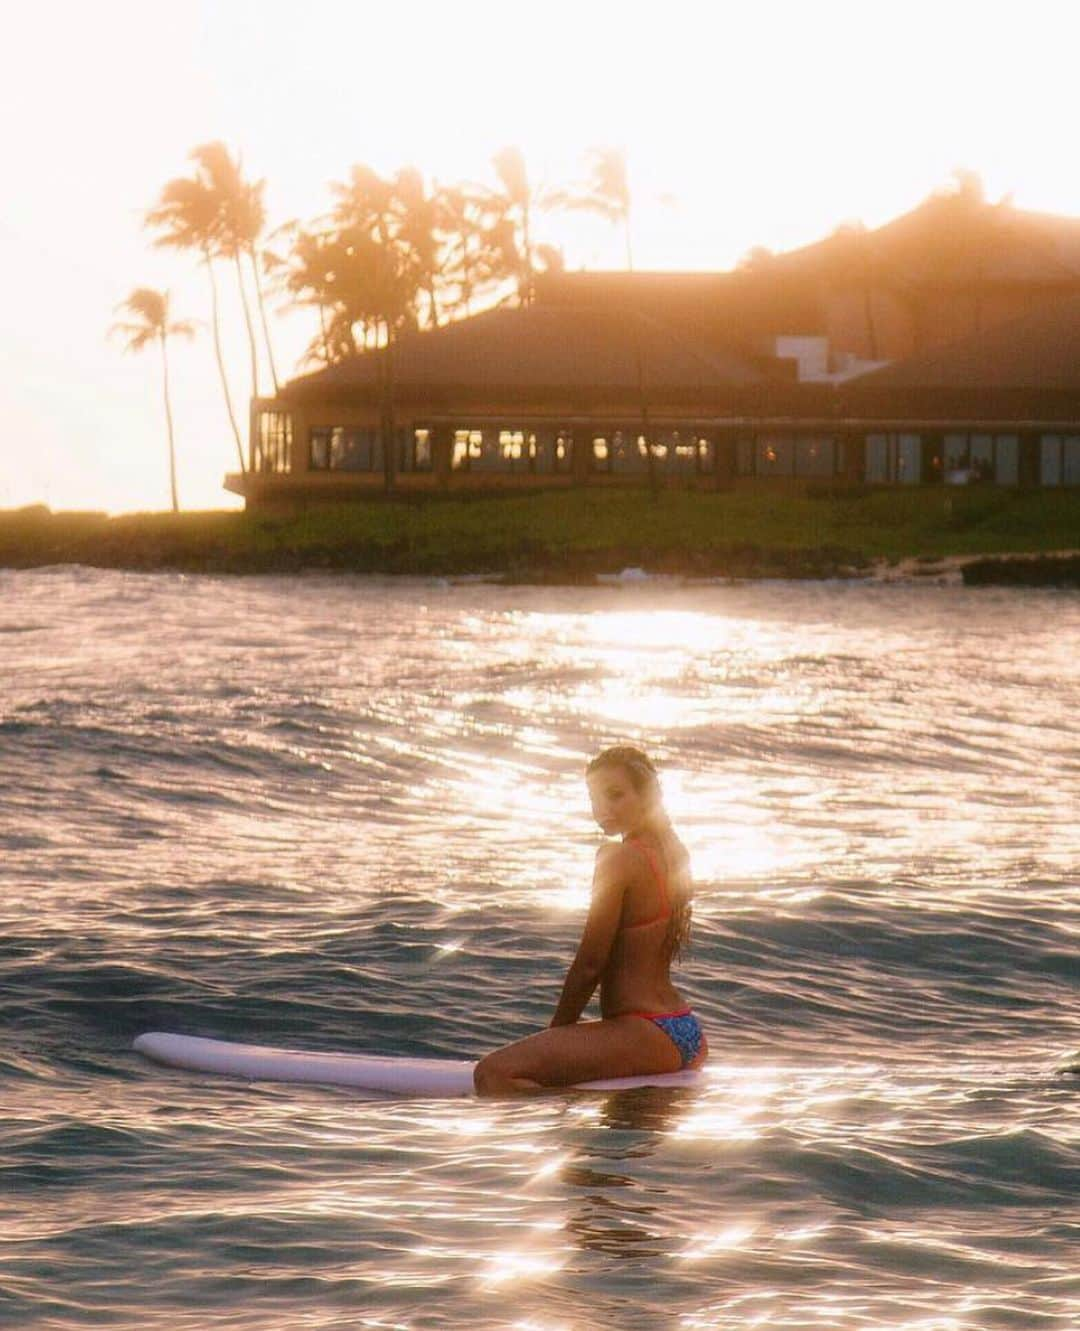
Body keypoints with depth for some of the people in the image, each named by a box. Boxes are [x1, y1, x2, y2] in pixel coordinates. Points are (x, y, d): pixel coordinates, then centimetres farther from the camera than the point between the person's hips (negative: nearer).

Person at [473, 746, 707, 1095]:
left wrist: (556, 1030, 1)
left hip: (647, 1035, -10)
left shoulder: (618, 858, -11)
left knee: (493, 1073, -25)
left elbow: (589, 964, -11)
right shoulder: (671, 854, 15)